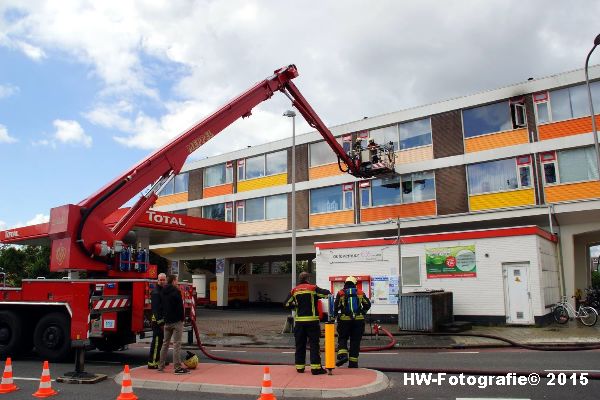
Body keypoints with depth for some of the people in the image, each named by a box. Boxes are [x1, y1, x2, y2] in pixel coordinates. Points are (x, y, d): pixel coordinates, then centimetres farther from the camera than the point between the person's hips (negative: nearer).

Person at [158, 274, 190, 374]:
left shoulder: (163, 292, 11)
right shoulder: (176, 291, -14)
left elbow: (162, 306, 16)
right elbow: (180, 306, -14)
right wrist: (182, 318, -5)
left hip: (167, 321, 8)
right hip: (176, 321, -8)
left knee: (165, 343, 16)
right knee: (177, 344, -6)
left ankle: (161, 366, 22)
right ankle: (178, 368, -5)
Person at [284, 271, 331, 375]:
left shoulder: (294, 291, 6)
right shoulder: (313, 288, -4)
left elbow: (286, 303, 4)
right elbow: (327, 293, -8)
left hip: (299, 321, 4)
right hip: (312, 320, -3)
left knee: (300, 344, 12)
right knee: (314, 344, 0)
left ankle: (299, 366, 17)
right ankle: (315, 367, -3)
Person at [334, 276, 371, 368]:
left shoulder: (341, 293, 2)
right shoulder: (360, 293, 6)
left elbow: (336, 307, -3)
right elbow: (367, 304, 3)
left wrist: (334, 315, 9)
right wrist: (362, 312, 17)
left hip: (344, 320, -1)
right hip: (358, 320, 1)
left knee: (342, 338, 11)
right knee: (355, 341, 8)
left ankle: (342, 355, -11)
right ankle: (353, 362, 8)